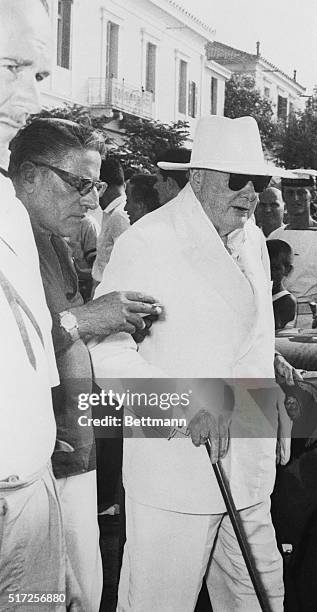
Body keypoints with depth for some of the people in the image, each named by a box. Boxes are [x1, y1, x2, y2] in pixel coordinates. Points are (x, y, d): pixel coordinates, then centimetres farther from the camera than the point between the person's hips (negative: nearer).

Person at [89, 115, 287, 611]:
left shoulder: (253, 240, 12)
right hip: (175, 464, -7)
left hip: (249, 466, 7)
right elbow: (105, 352, -17)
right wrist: (186, 403, -26)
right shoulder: (148, 242, -13)